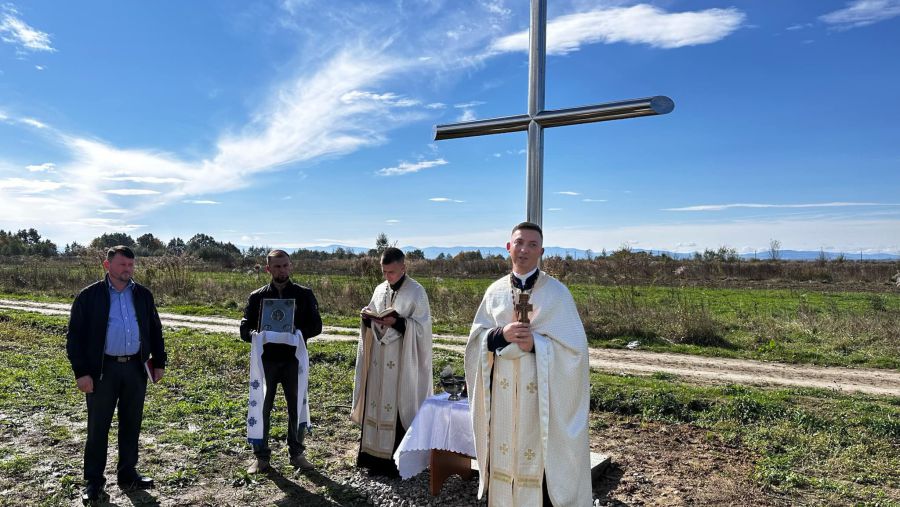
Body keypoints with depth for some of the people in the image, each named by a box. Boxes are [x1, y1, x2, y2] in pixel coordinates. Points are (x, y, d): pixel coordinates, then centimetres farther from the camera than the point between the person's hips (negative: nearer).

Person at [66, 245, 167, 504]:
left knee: (131, 424, 12)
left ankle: (127, 474, 26)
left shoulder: (143, 294, 7)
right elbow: (75, 336, -4)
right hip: (103, 370, -3)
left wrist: (159, 361, 10)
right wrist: (81, 372, -10)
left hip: (135, 368, 3)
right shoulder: (89, 296, -4)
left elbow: (155, 330, 13)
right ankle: (93, 482, 19)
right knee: (98, 426, 6)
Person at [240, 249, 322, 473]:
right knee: (262, 408, 6)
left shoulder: (304, 294, 2)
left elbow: (316, 325, -1)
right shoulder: (257, 297, 4)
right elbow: (244, 329, 3)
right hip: (266, 360, 0)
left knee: (297, 407, 7)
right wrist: (259, 335, -19)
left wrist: (297, 333, -20)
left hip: (294, 359, 0)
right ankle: (260, 456, 21)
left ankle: (297, 453, 24)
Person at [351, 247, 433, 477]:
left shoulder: (416, 292, -7)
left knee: (399, 407, -3)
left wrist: (397, 322, -23)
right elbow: (371, 322, 17)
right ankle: (377, 455, 20)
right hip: (379, 359, 6)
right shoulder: (380, 290, 11)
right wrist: (367, 317, -6)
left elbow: (421, 326, -11)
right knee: (377, 404, 9)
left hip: (403, 362, -6)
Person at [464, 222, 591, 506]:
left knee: (540, 458, 1)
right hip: (502, 392, 3)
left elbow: (575, 345, -7)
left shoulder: (556, 292, -5)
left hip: (540, 392, -3)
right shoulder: (495, 291, 5)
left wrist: (535, 343, -21)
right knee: (504, 458, 11)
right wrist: (501, 334, -15)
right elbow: (476, 338, 5)